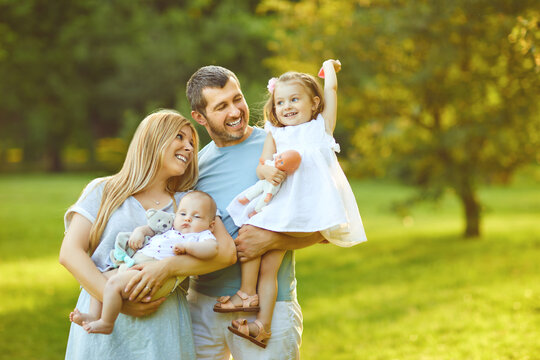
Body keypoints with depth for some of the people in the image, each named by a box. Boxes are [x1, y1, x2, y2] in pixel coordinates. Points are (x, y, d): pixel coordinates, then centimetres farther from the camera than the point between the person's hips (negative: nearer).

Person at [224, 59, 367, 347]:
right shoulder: (275, 135, 23)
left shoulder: (321, 126, 17)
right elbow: (261, 164, 10)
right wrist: (266, 171, -12)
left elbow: (331, 88, 12)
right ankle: (263, 324, -3)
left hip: (310, 203, -4)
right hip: (280, 202, 5)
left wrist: (329, 66, 30)